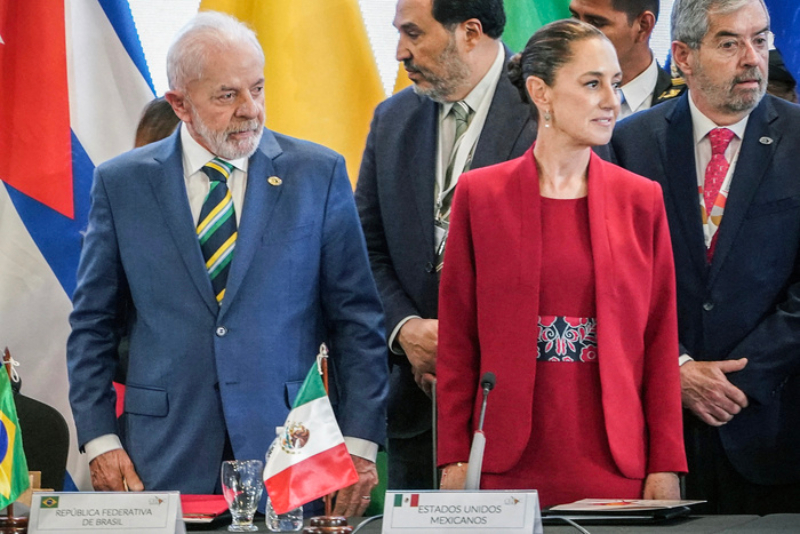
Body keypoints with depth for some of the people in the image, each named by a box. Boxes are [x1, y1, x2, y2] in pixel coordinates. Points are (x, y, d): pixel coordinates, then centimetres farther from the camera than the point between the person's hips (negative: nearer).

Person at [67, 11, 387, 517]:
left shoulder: (318, 174, 2)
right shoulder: (121, 183, 4)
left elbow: (356, 318, 3)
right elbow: (93, 325, 9)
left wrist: (360, 441, -3)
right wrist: (100, 438, -1)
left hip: (290, 453, 0)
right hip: (166, 458, 0)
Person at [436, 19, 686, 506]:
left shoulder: (641, 199, 7)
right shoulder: (480, 194, 3)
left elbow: (661, 342, 7)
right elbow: (457, 337, 5)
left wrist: (666, 466, 1)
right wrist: (455, 460, -1)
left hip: (614, 464, 1)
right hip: (508, 465, -1)